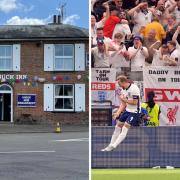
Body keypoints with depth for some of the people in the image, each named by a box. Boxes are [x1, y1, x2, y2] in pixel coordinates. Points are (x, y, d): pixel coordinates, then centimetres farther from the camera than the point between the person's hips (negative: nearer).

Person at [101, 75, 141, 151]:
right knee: (117, 127, 10)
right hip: (127, 110, 9)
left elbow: (135, 102, -22)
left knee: (124, 129, -13)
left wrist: (124, 99, -14)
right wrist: (117, 113, 1)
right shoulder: (124, 89, 7)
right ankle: (110, 145, 18)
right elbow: (123, 104, 10)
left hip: (134, 112, -9)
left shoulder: (134, 88, -19)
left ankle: (113, 146, -14)